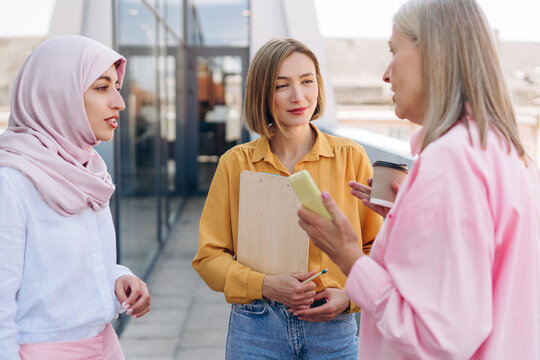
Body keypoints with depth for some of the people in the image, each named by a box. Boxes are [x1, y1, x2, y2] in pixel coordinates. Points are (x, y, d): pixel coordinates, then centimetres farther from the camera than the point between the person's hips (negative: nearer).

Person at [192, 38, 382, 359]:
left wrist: (349, 296, -12)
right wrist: (266, 285, -15)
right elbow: (209, 256, -1)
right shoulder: (236, 163, -2)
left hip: (333, 329, 0)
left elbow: (377, 247, 4)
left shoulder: (351, 157, -1)